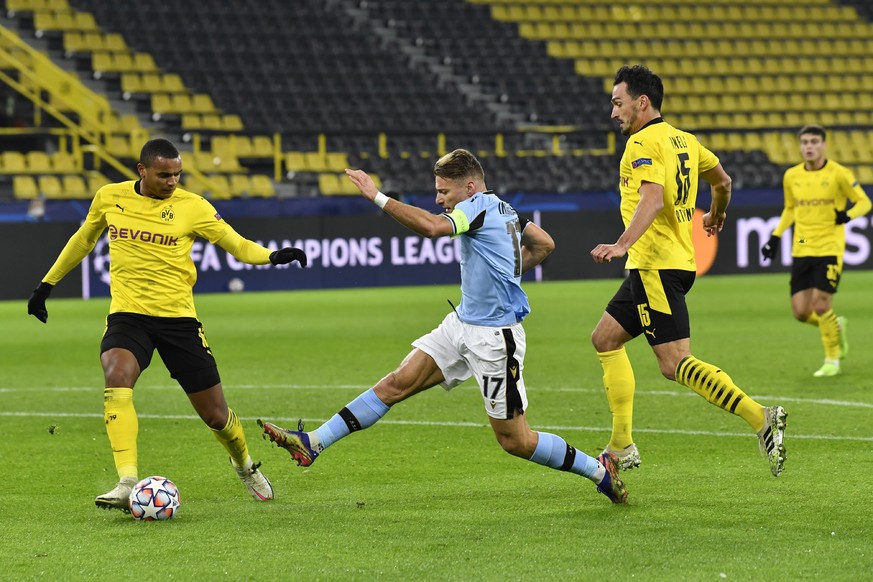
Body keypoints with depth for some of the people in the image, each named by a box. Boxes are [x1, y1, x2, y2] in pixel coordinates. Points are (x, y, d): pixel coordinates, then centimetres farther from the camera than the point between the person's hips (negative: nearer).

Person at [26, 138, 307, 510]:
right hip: (127, 314, 0)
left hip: (178, 317, 0)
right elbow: (83, 240, 20)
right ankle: (127, 484, -33)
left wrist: (272, 256, -22)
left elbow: (237, 244, -2)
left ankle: (245, 466, 39)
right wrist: (48, 284, 25)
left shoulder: (192, 207, -3)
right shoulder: (110, 198, 3)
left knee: (214, 414, 4)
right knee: (117, 378, -31)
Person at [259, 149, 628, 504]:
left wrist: (378, 197, -32)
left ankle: (599, 470, 15)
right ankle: (312, 444, -3)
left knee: (514, 440, -2)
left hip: (494, 337, -9)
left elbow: (432, 227, -35)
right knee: (397, 383, 0)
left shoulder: (480, 205, -17)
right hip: (462, 324, 9)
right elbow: (543, 245, 23)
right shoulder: (503, 210, 10)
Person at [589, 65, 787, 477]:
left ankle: (760, 418, -21)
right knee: (605, 338, 15)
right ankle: (622, 447, 13)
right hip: (678, 261, 10)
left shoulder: (643, 143, -12)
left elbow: (653, 198, -27)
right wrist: (716, 217, 48)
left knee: (675, 364, -13)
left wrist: (623, 244, -38)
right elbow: (722, 181, 29)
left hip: (656, 266, -10)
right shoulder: (683, 140, 15)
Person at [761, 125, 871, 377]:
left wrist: (848, 215, -21)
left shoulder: (838, 174, -8)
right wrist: (776, 236, 13)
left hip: (829, 249, -5)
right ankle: (836, 326, 31)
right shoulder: (791, 176, 6)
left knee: (820, 305, -13)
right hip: (801, 250, 5)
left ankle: (832, 360, 7)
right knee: (801, 312, -1)